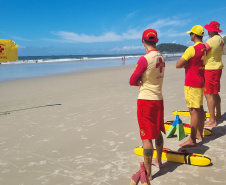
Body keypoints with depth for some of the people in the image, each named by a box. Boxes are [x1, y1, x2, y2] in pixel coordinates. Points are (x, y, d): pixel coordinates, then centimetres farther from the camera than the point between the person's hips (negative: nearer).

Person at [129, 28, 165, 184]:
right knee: (158, 132, 22)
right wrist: (144, 81, -2)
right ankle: (158, 160, 40)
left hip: (146, 100, -8)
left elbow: (132, 81, -15)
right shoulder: (161, 58, 5)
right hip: (159, 99, 8)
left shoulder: (144, 59, -18)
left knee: (147, 137, -1)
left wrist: (140, 82, 1)